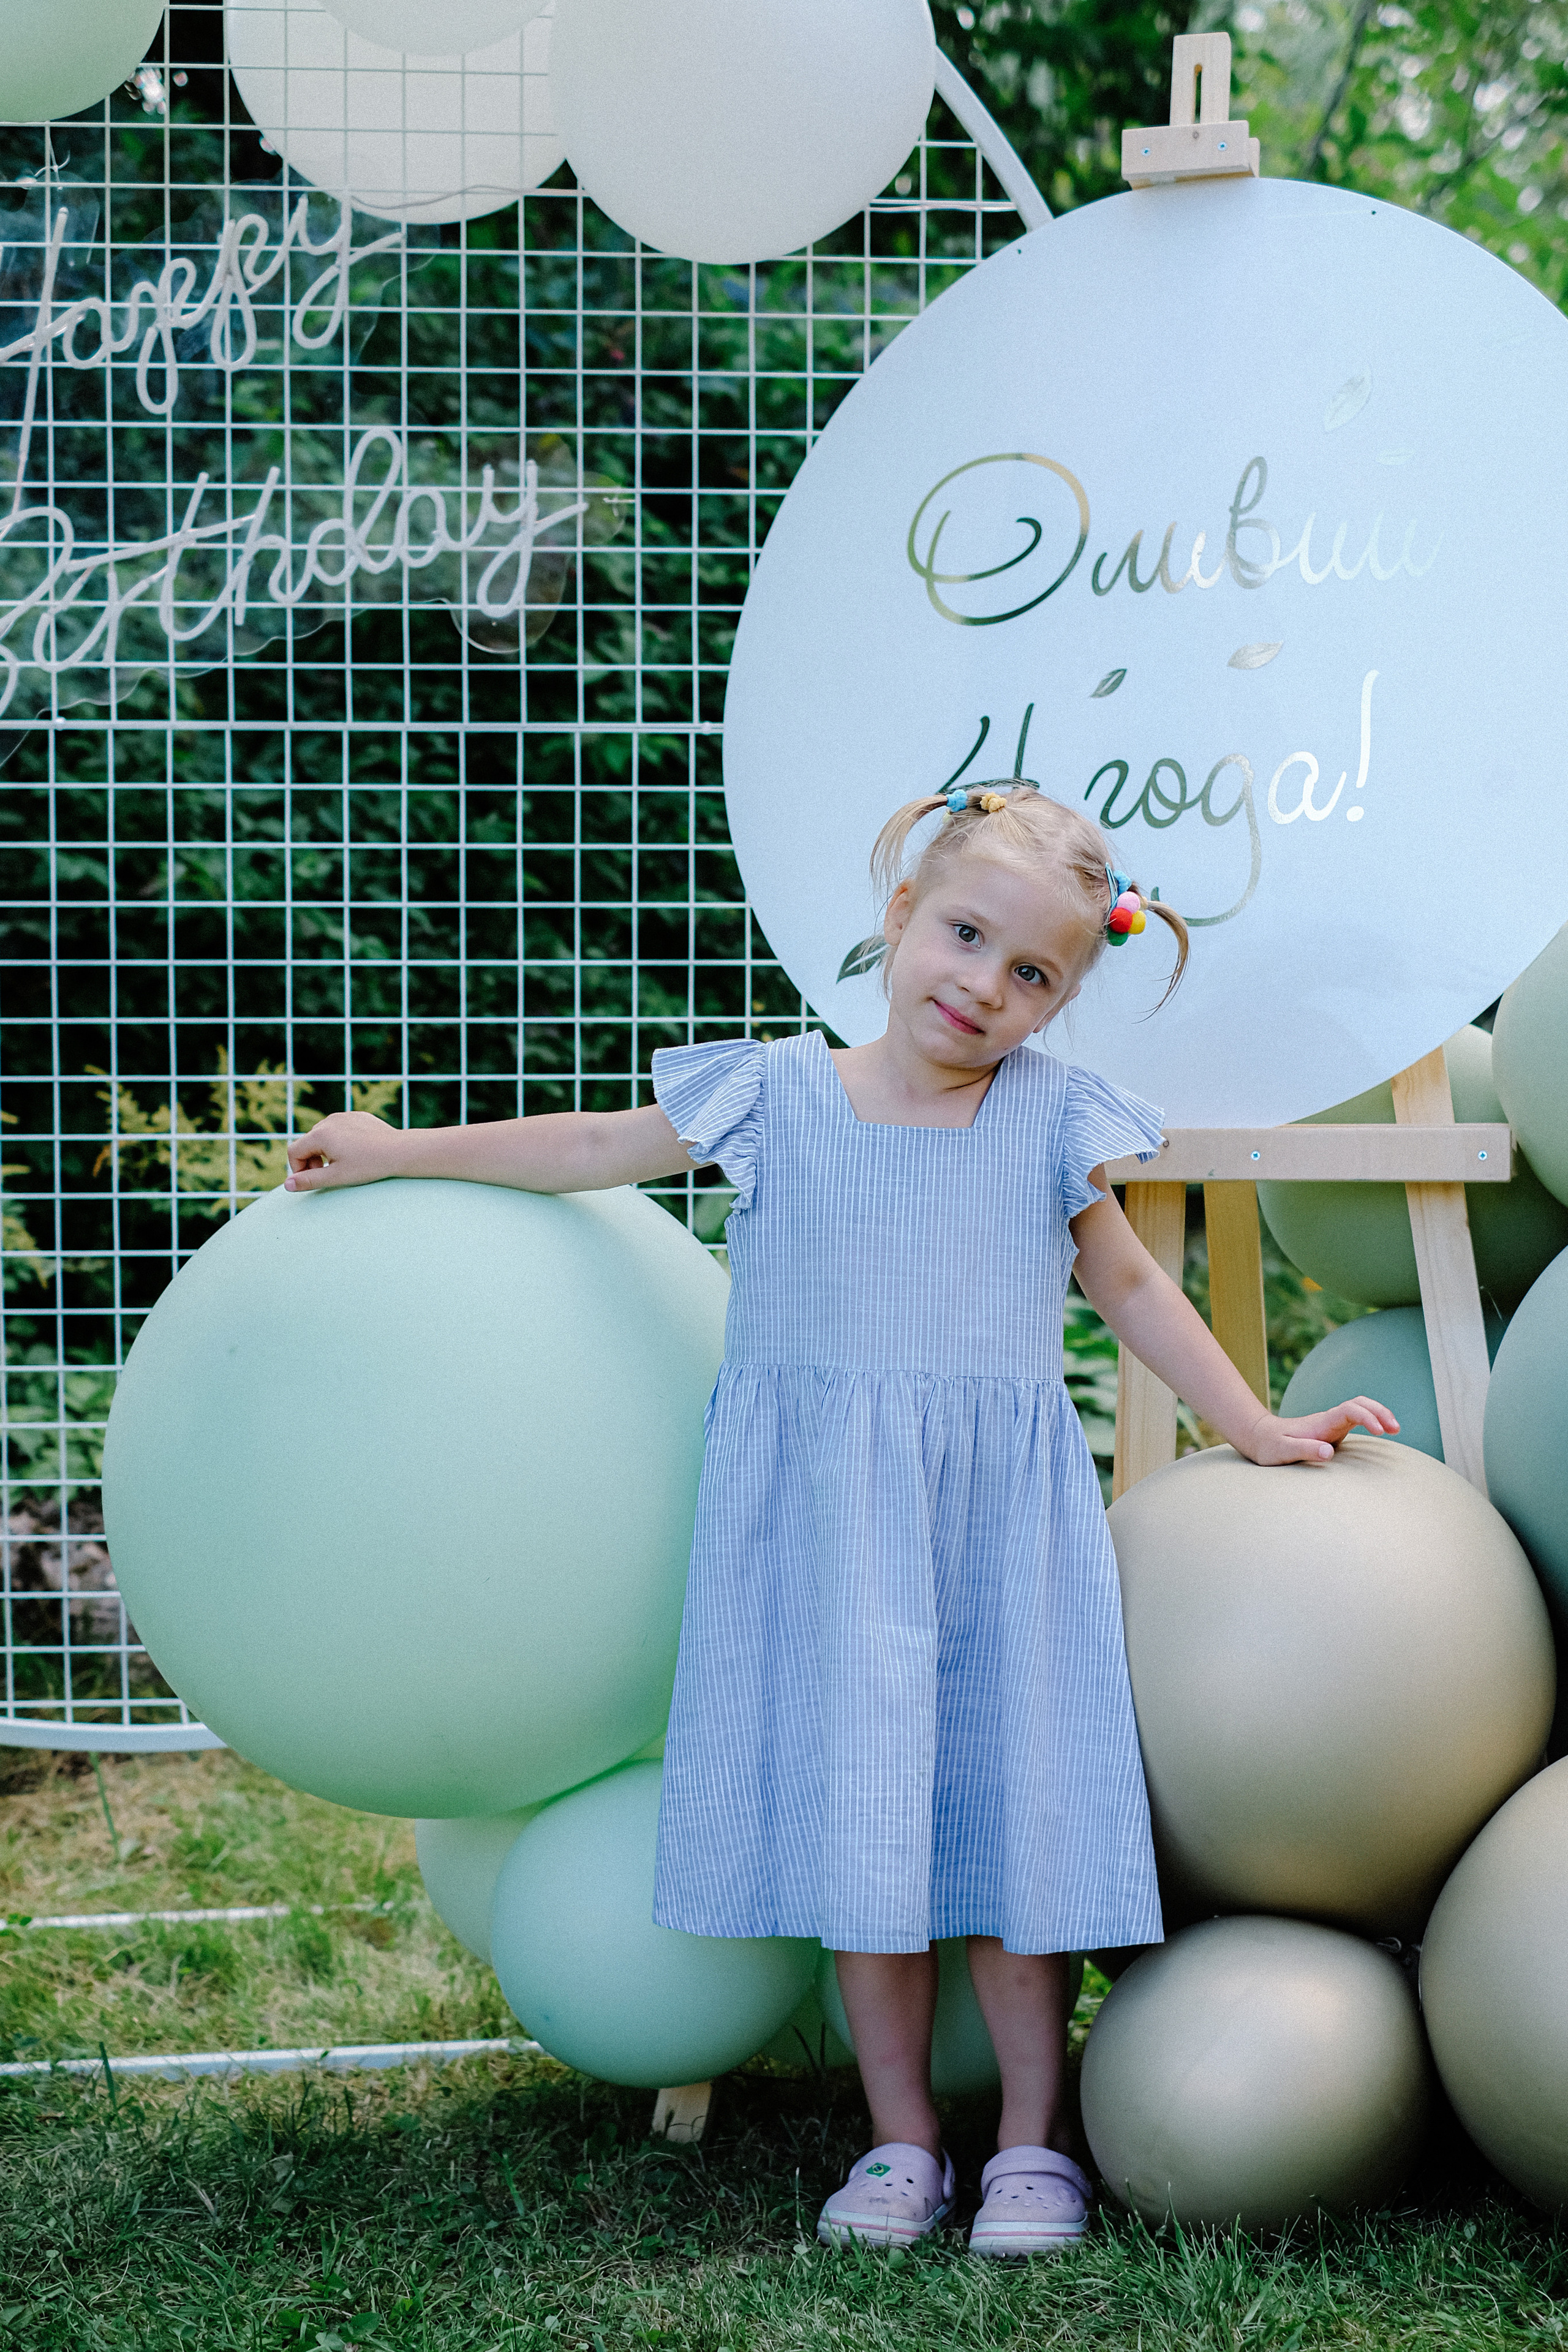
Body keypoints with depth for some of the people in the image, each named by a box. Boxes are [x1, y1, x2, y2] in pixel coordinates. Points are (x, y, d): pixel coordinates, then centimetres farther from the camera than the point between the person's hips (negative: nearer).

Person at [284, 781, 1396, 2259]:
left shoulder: (1052, 1120, 4)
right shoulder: (776, 1098, 2)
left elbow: (1128, 1286, 15)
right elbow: (598, 1150, 14)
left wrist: (1256, 1430, 12)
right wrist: (399, 1153, 17)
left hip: (1000, 1525, 0)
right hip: (824, 1525, 0)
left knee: (1010, 1818, 1)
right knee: (855, 1825, 1)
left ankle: (1032, 2141, 13)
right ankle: (900, 2138, 13)